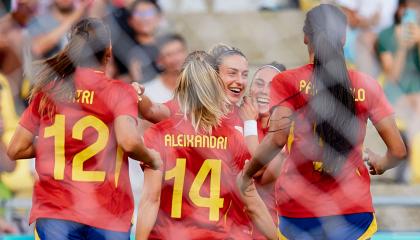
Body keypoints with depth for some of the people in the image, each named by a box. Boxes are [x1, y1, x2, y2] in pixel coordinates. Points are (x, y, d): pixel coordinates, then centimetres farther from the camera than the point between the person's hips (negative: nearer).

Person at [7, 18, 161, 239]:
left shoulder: (46, 90, 9)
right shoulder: (119, 92, -1)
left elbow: (16, 150, 9)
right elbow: (129, 141, -18)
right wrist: (151, 158, 2)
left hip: (54, 213, 2)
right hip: (107, 216, -2)